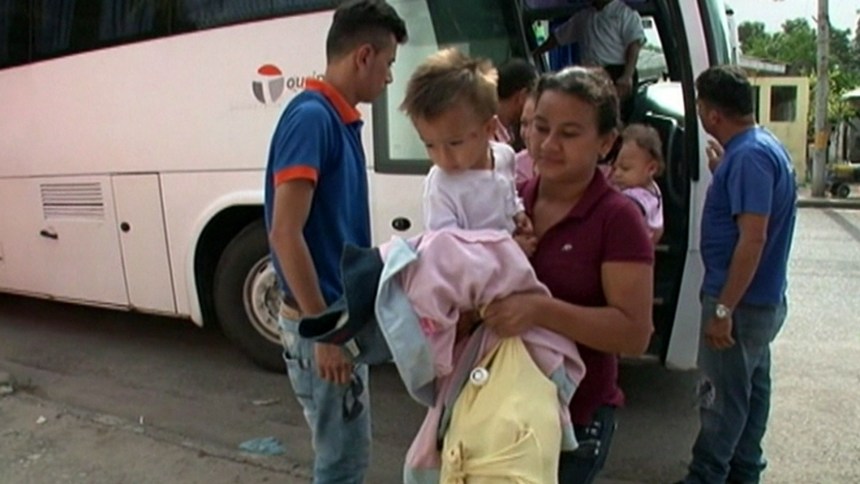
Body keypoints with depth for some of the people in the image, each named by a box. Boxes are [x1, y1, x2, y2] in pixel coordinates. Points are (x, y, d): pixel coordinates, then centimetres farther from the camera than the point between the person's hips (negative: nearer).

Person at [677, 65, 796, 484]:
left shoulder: (749, 157, -22)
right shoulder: (764, 146, 10)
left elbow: (753, 237, -27)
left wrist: (723, 309, -25)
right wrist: (722, 171, 12)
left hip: (741, 302, -10)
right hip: (762, 298, 10)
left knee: (722, 397, 1)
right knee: (751, 389, 19)